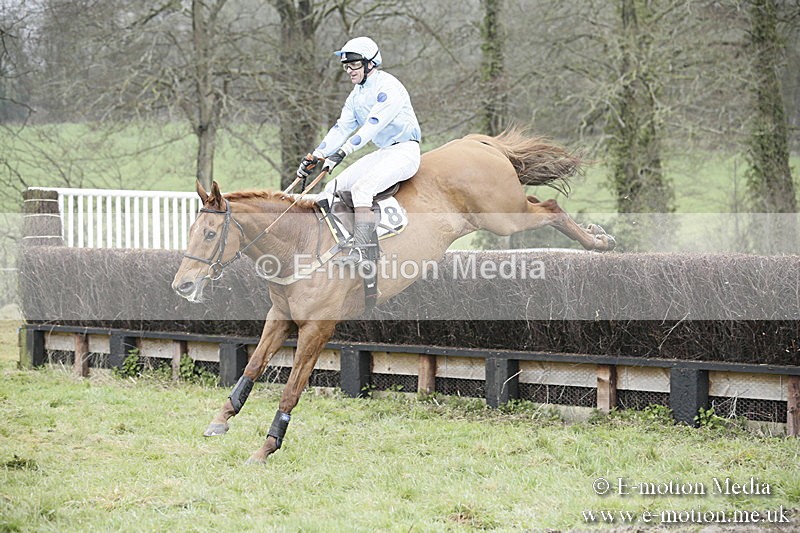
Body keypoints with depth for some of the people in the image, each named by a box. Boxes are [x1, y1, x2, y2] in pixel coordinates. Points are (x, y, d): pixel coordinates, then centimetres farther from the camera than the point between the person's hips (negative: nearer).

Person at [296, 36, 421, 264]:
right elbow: (341, 128, 10)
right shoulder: (357, 95, 14)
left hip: (405, 151, -10)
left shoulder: (388, 87, -15)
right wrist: (315, 157, -1)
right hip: (382, 153, 10)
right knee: (332, 189, -2)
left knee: (362, 187, -31)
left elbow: (371, 126, -25)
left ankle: (360, 251, -36)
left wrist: (343, 152, -33)